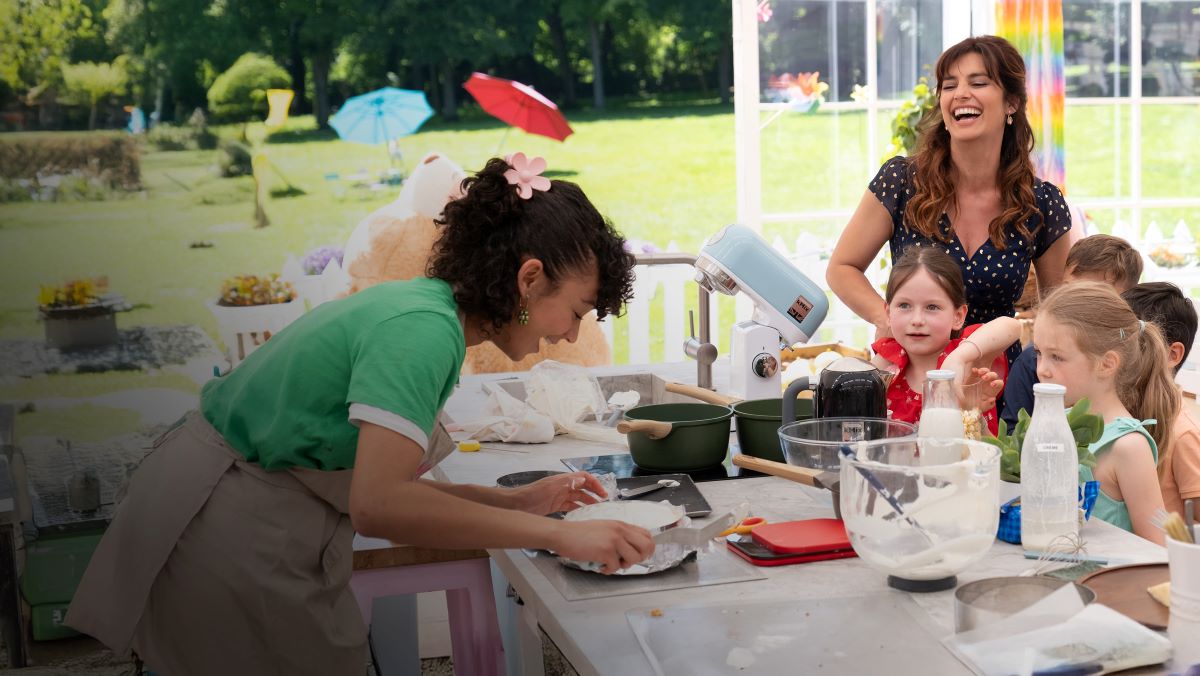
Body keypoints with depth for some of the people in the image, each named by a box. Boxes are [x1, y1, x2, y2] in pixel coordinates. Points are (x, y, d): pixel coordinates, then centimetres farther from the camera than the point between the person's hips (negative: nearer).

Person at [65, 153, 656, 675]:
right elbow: (379, 503, -33)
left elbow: (383, 479, 9)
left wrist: (515, 501, 4)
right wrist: (557, 536, -28)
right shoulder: (424, 329, -21)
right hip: (230, 545, -10)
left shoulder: (418, 302, 7)